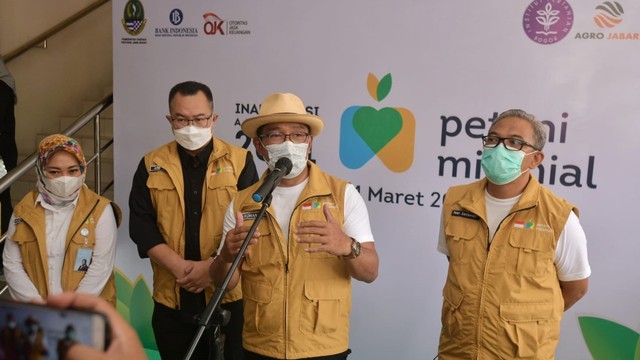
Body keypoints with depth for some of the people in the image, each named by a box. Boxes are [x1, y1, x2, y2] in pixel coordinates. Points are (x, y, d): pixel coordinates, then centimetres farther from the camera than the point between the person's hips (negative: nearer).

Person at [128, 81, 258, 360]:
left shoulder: (240, 161, -1)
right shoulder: (152, 165, 5)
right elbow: (140, 224, 0)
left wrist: (213, 266, -16)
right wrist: (180, 267, -14)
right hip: (172, 300, 2)